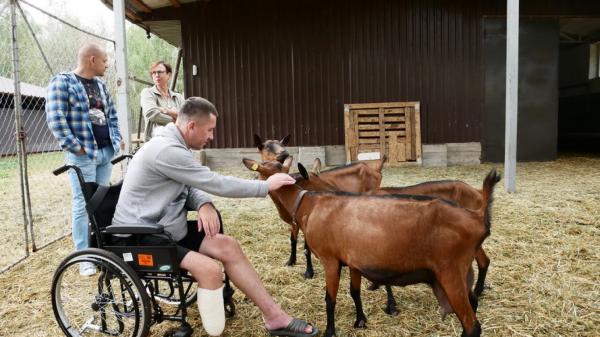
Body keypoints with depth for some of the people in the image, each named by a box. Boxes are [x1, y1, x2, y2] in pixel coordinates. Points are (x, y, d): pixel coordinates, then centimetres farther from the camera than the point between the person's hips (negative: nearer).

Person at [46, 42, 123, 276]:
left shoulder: (100, 85, 16)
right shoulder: (62, 83, -6)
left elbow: (112, 114, 22)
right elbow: (55, 119, -13)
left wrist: (116, 139, 9)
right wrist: (75, 147, -16)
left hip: (106, 152, 7)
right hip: (82, 155, -7)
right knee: (82, 205, -3)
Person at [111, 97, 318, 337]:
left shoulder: (173, 146, 7)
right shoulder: (167, 151, -25)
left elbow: (189, 186, 12)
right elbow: (217, 184, -22)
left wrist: (204, 204, -12)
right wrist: (266, 186, -12)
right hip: (139, 238, -9)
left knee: (228, 245, -4)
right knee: (209, 268, -27)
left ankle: (274, 317, 1)